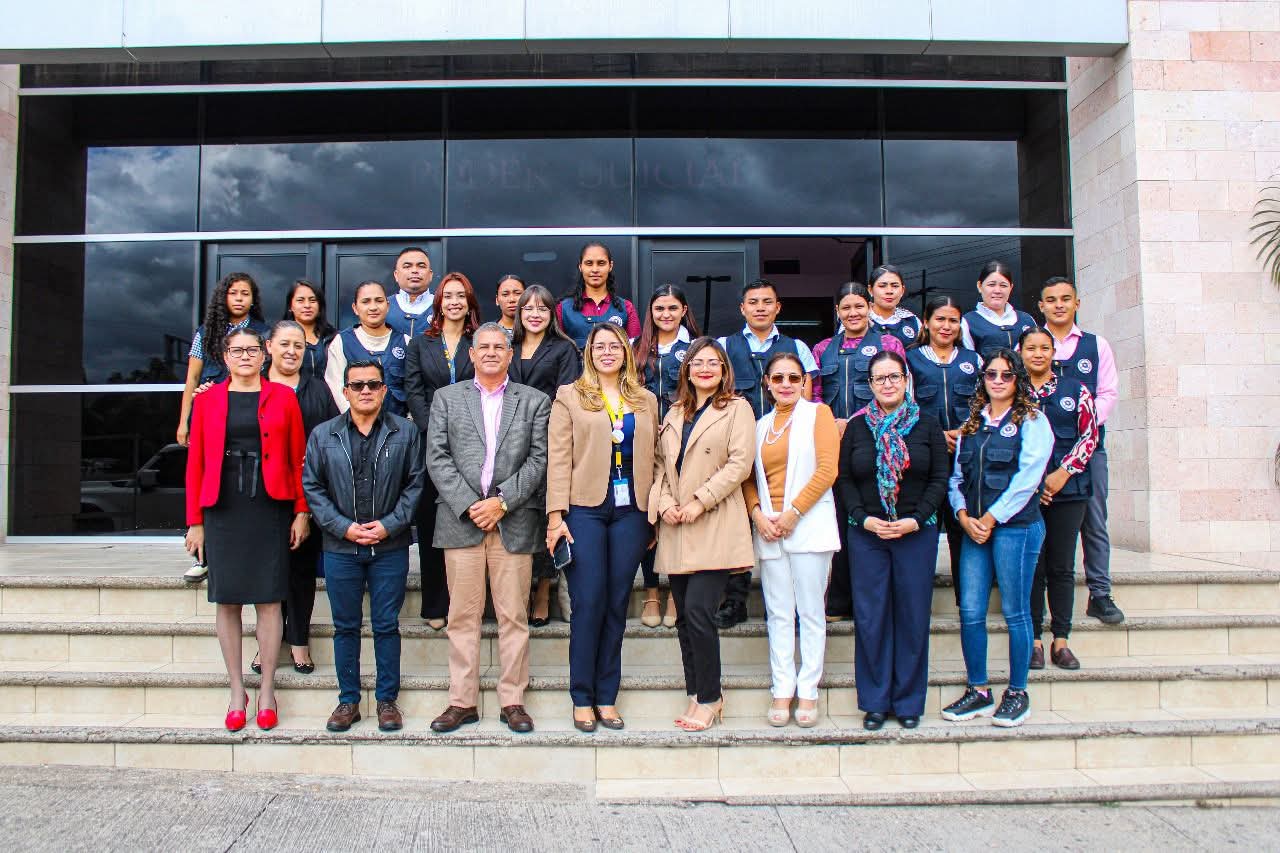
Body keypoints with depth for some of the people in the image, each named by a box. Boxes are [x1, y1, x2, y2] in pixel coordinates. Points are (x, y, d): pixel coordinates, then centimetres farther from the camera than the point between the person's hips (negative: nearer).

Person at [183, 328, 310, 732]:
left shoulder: (283, 397, 4)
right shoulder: (207, 400, 7)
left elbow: (298, 458, 3)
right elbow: (196, 463, 6)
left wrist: (301, 511, -3)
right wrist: (195, 521, 1)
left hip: (270, 509, -1)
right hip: (223, 510, 1)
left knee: (268, 599, 2)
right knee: (227, 600, 5)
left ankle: (266, 690, 14)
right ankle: (237, 690, 18)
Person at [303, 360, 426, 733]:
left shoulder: (405, 432, 1)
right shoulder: (323, 435, 4)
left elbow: (415, 483, 1)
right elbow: (312, 486, 3)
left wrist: (390, 525, -10)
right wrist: (343, 527, -7)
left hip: (390, 547, -1)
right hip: (340, 548, 1)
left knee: (387, 626, 6)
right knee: (345, 627, 10)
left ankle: (387, 699, 19)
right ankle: (348, 700, 23)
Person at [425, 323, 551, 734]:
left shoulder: (534, 401, 11)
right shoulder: (447, 398, 13)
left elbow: (539, 459, 2)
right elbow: (437, 458, 4)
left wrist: (502, 501, -9)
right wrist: (469, 505, -8)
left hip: (514, 522, 0)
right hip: (461, 520, 1)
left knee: (514, 616, 3)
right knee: (463, 616, 5)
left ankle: (512, 701, 13)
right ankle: (462, 701, 14)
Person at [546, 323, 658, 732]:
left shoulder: (646, 401, 15)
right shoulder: (570, 396, 7)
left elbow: (652, 458, 12)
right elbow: (559, 457, 0)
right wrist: (556, 514, -9)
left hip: (631, 509, 3)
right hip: (585, 507, -2)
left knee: (617, 604, 5)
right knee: (588, 603, -3)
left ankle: (606, 696, 15)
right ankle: (582, 698, 9)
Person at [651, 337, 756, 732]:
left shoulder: (737, 408, 3)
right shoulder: (674, 415, 20)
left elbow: (740, 463, -7)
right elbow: (661, 465, 15)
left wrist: (700, 500, -13)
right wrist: (664, 502, -3)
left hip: (714, 526, -5)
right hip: (676, 529, 6)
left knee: (698, 610, -14)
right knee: (684, 617, 6)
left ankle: (709, 698, 1)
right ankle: (697, 696, 17)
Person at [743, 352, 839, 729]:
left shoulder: (818, 413, 4)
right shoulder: (760, 426, 16)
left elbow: (827, 469, -7)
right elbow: (749, 477, 13)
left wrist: (792, 513, -12)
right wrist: (758, 514, -5)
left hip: (809, 526, -4)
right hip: (769, 529, 4)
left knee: (810, 612, 0)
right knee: (778, 614, 6)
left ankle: (808, 692, 8)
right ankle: (782, 691, 11)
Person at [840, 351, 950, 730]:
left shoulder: (927, 424, 4)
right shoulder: (857, 426, 7)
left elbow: (940, 478, 1)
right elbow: (845, 479, 5)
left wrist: (915, 520, -10)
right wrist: (864, 518, -8)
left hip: (917, 533, 0)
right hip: (867, 534, 1)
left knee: (913, 616, 4)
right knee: (870, 617, 2)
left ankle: (909, 700, 17)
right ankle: (875, 701, 14)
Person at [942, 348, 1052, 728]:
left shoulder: (1032, 421, 0)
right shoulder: (971, 424, 16)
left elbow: (1026, 479, -10)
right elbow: (956, 477, 12)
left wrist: (990, 520, -11)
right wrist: (964, 518, -4)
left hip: (1016, 526, -5)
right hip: (974, 529, 5)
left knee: (1015, 612, 2)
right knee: (970, 612, 2)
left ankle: (1017, 693, 15)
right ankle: (978, 692, 14)